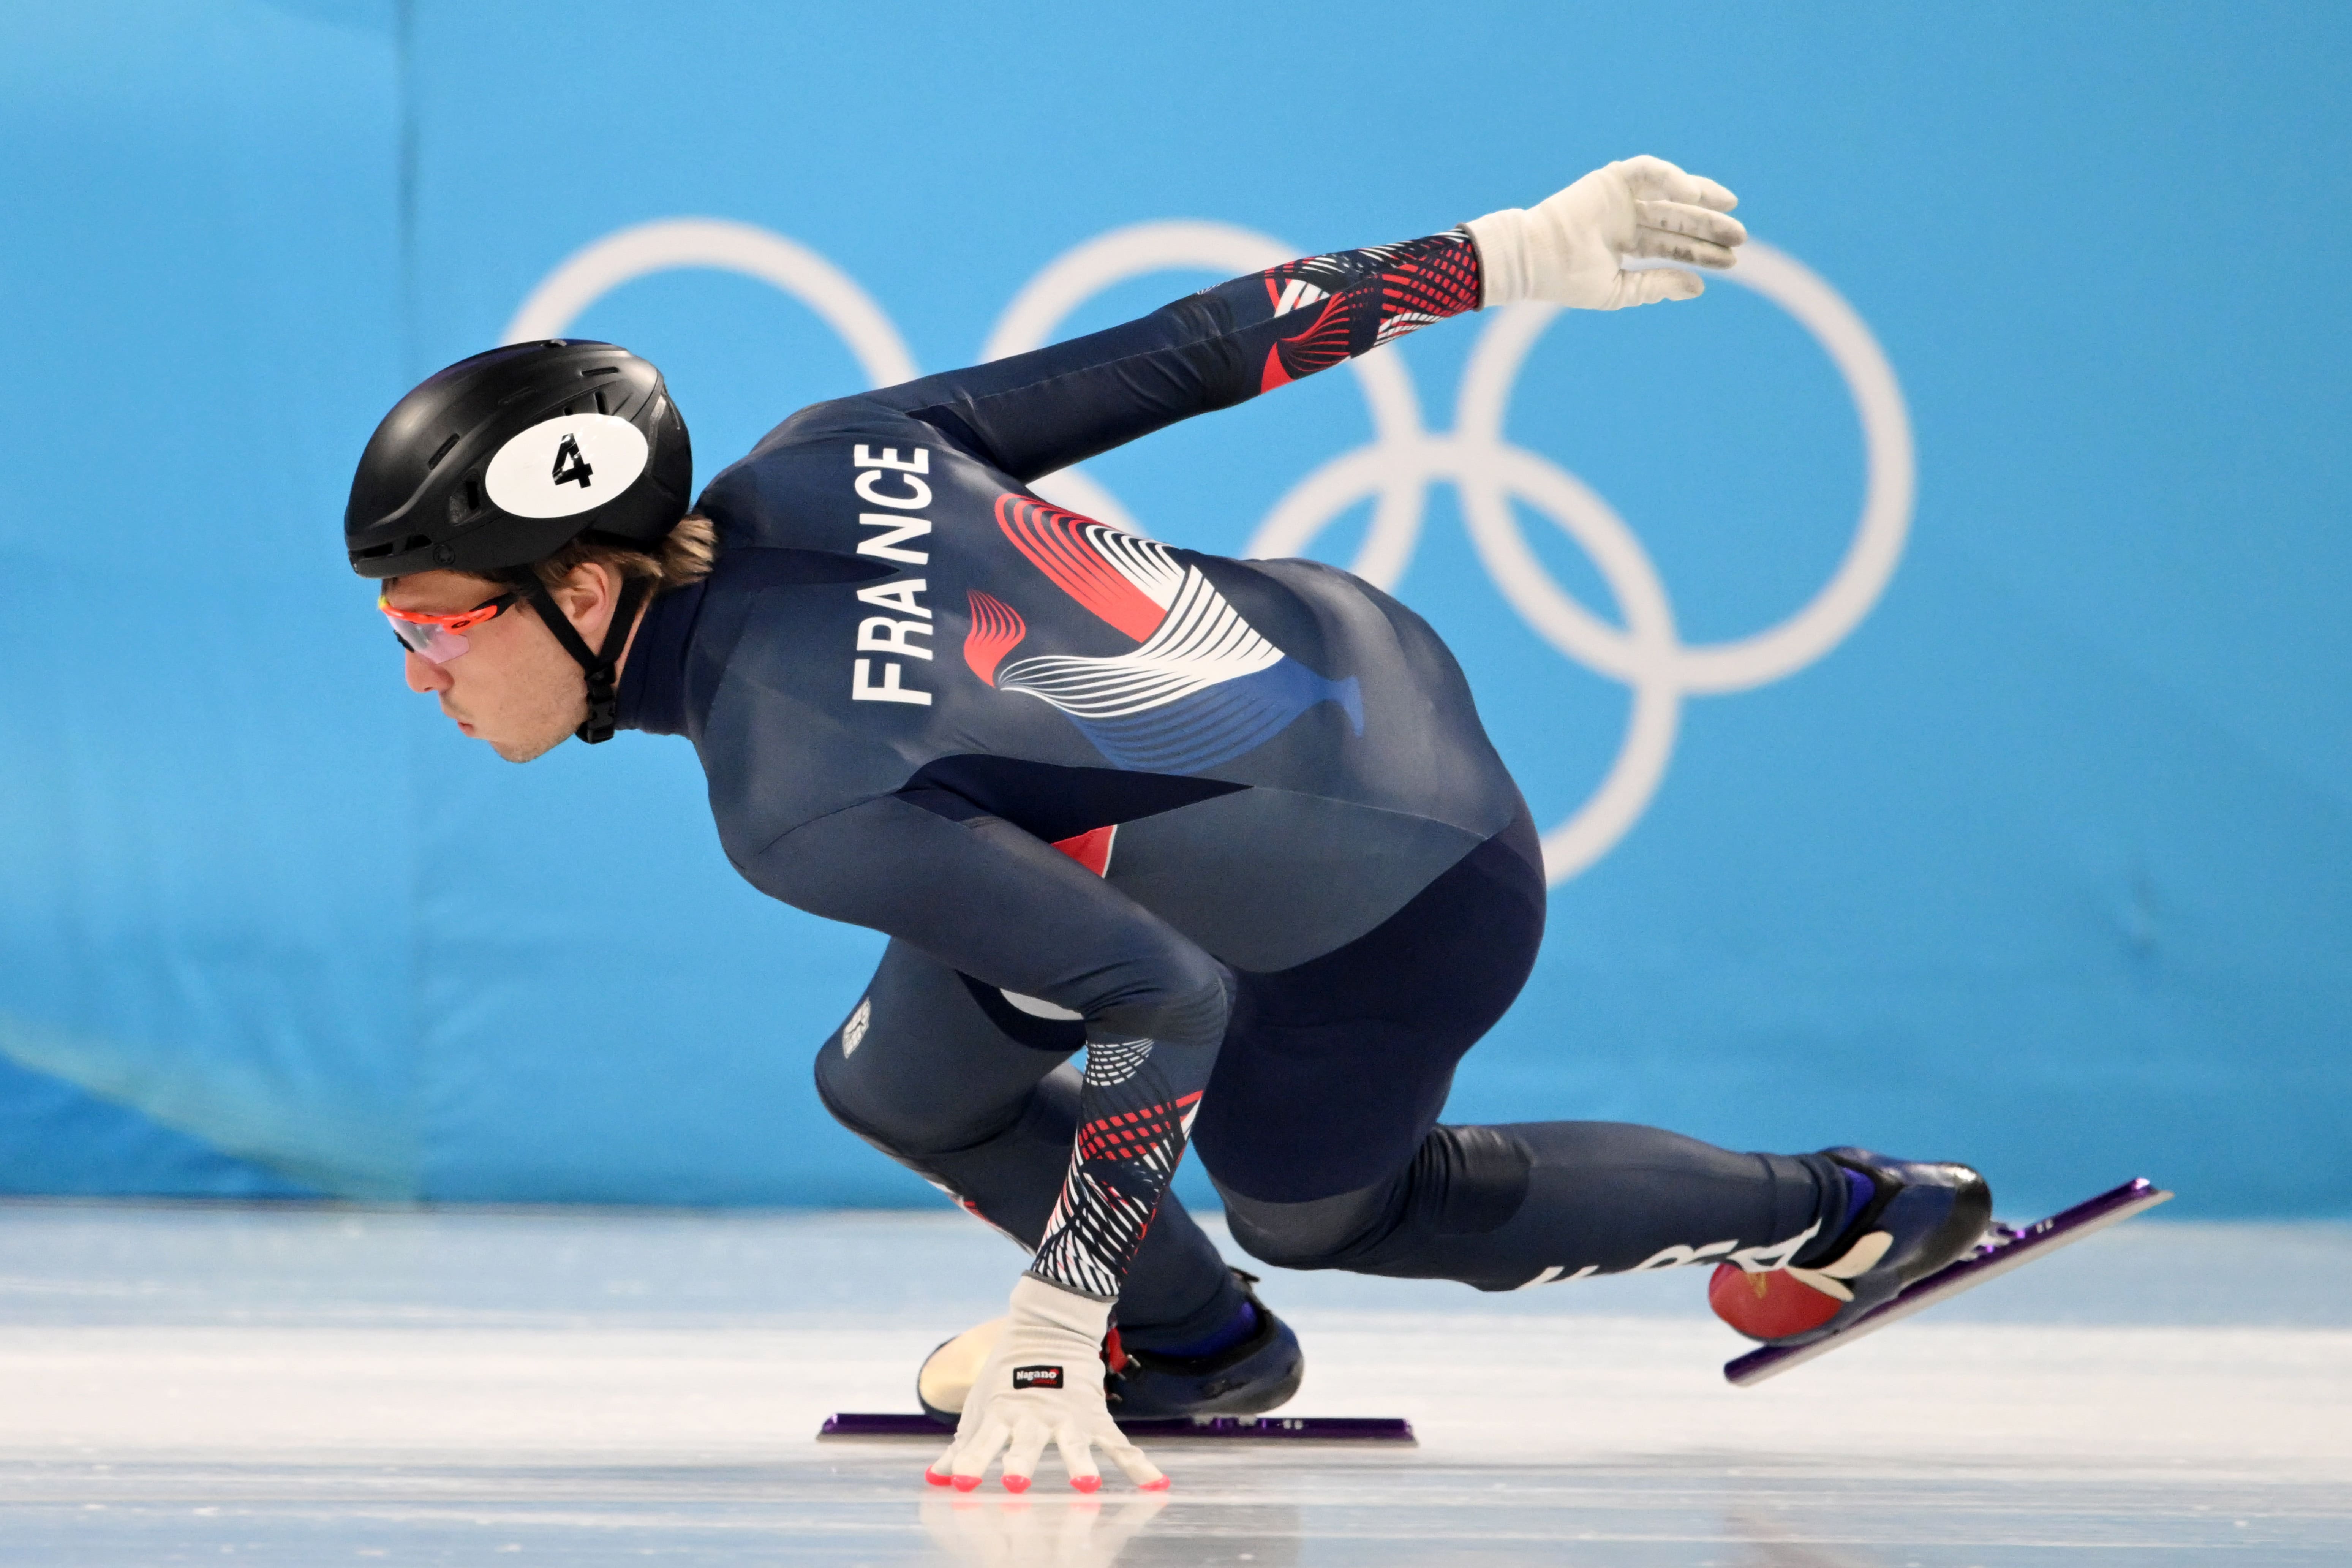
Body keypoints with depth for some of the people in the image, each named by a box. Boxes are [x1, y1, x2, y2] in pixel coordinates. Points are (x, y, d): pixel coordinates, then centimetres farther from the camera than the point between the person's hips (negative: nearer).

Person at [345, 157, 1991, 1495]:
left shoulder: (796, 808, -33)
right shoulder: (815, 466, -14)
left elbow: (1164, 1000, -33)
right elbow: (1175, 358, -9)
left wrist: (1054, 1323, -29)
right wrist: (1506, 255, -1)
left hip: (1398, 911, -7)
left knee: (1316, 1204, 22)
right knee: (900, 1081, 6)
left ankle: (1845, 1215, 35)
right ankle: (1196, 1343, 31)